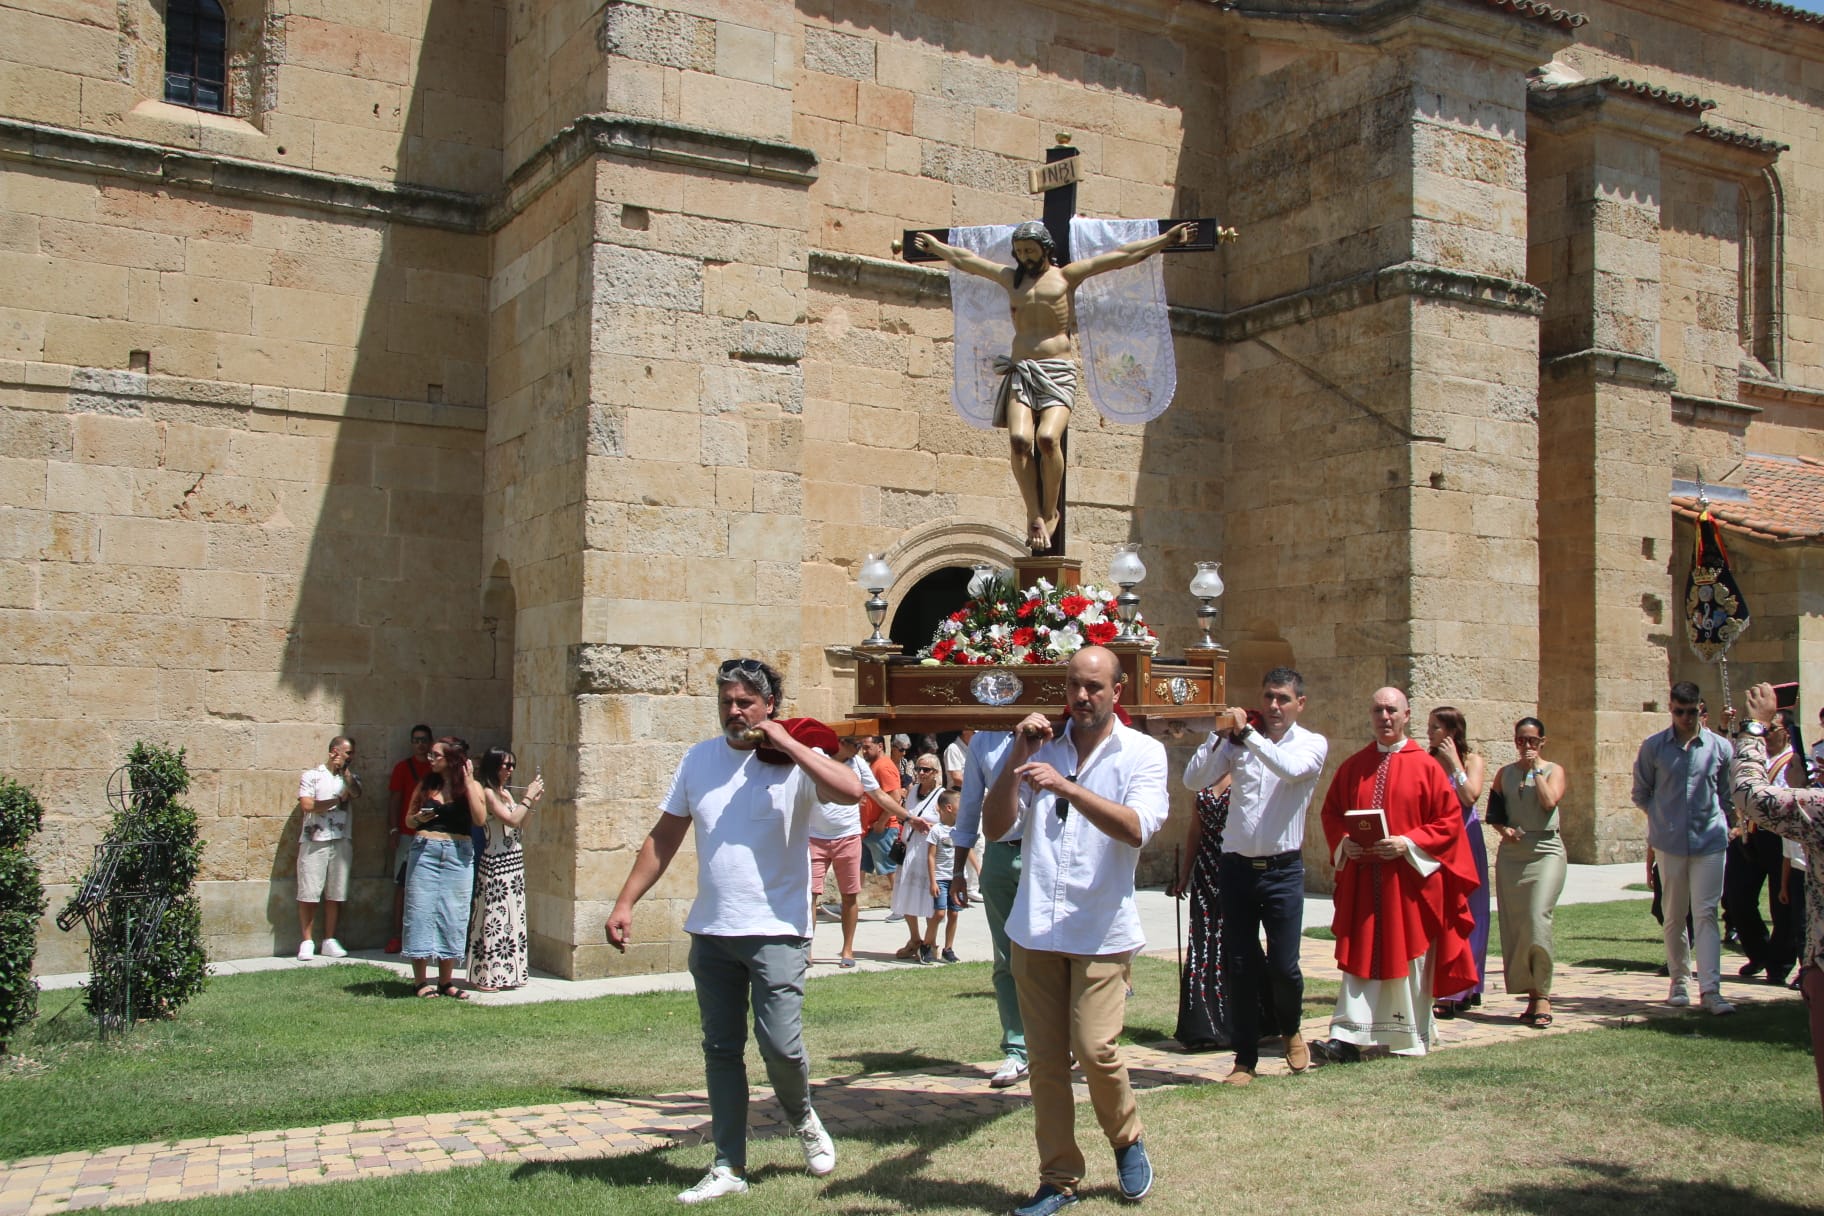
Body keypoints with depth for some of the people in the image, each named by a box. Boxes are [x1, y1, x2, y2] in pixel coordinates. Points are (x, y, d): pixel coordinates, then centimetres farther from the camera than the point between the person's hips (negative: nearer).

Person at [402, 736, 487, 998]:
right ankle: (420, 981, 6)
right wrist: (418, 818, -6)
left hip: (458, 855, -1)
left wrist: (468, 782, -12)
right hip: (425, 851, 1)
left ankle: (446, 981, 12)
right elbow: (408, 820, 17)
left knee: (453, 916, 2)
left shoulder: (472, 787, 2)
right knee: (421, 912, -1)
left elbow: (480, 819, -13)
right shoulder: (426, 785, 10)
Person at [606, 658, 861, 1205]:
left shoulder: (794, 760, -7)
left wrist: (788, 744, -21)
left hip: (777, 932, -4)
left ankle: (804, 1119, 24)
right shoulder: (699, 759, 5)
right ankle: (729, 1167, 21)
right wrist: (624, 903, 4)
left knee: (781, 1046, -8)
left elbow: (851, 790, -26)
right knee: (721, 1051, 10)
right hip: (711, 932, 4)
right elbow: (664, 836, 9)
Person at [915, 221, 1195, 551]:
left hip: (1058, 372, -3)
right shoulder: (1011, 278, 21)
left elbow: (1123, 255, 9)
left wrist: (1166, 238, 7)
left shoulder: (1066, 276, 10)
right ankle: (1034, 514, -15)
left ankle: (1050, 512, -8)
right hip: (1021, 372, 3)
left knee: (1048, 438, -25)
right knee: (1019, 439, -21)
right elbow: (964, 259, 34)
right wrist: (934, 245, 42)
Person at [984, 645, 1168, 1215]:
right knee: (1045, 1059, 6)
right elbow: (995, 827, 2)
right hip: (1035, 929, 3)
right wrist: (1018, 757, -10)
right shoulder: (1043, 749, 8)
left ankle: (1127, 1139, 21)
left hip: (1101, 930, -3)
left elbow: (1136, 828, -18)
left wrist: (1065, 787, -28)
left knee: (1095, 1049, -8)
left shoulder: (1142, 753, 0)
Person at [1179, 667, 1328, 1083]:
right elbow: (1194, 780, -5)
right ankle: (1245, 1059, 16)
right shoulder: (1237, 743, 5)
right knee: (1239, 967, 4)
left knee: (1283, 964, -2)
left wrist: (1247, 733, -22)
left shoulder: (1312, 743, 1)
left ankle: (1291, 1030, 30)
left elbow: (1291, 769, -21)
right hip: (1237, 866, 2)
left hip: (1283, 869, -2)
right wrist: (1219, 734, -13)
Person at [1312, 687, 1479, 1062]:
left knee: (1408, 957, 5)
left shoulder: (1426, 767, -2)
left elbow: (1449, 820, -4)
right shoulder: (1353, 767, 9)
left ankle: (1411, 1037, 19)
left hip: (1409, 880, -3)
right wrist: (1344, 842, -6)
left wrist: (1408, 843, -16)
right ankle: (1349, 1037, -4)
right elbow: (1331, 812, 14)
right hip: (1362, 880, 3)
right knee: (1360, 955, -2)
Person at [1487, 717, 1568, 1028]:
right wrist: (1502, 829, -7)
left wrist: (1536, 769, -6)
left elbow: (1550, 801, -14)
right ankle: (1532, 993, 10)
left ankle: (1542, 994, -7)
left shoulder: (1553, 771, 5)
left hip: (1545, 850, -4)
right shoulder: (1505, 773, 13)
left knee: (1537, 921, -15)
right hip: (1511, 852, 4)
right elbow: (1494, 814, 13)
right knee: (1513, 925, 2)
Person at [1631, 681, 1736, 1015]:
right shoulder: (1653, 746, 2)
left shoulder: (1720, 747, 2)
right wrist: (1662, 817, 5)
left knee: (1706, 914, -6)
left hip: (1709, 840, -1)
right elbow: (1641, 793, 13)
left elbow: (1727, 794, 15)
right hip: (1669, 842, 1)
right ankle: (1679, 981, 21)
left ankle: (1710, 988, -8)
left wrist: (1717, 819, 7)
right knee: (1674, 917, 9)